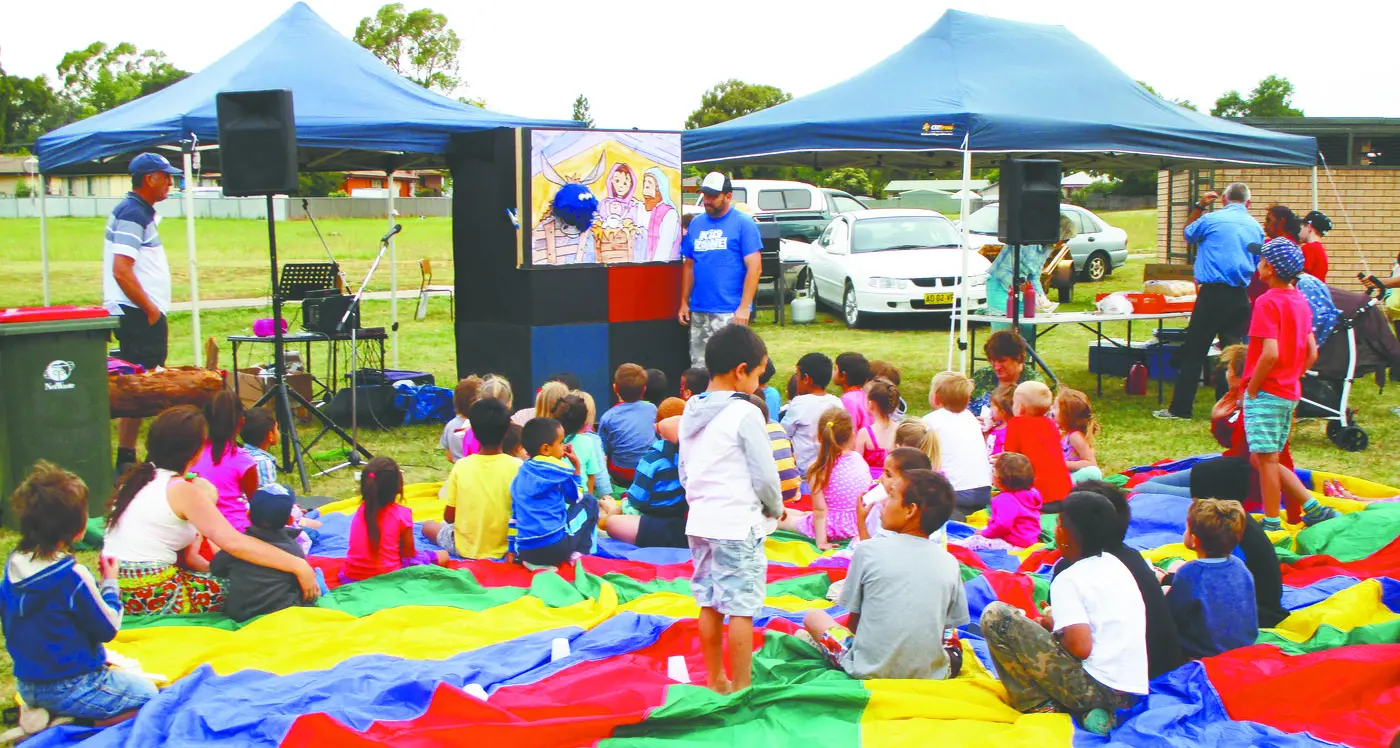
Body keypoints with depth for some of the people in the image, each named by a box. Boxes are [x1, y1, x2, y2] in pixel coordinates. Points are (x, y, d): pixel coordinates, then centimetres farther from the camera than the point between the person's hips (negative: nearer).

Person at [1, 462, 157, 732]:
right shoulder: (73, 577, -26)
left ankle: (40, 711, 7)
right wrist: (110, 583, 0)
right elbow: (108, 628, -14)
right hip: (70, 687, -8)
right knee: (146, 693, 6)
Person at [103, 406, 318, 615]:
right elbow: (234, 542, -22)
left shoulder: (136, 477, 9)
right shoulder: (182, 492, -14)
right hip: (154, 599, -8)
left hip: (115, 593, 8)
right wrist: (298, 566, -21)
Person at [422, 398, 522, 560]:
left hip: (465, 549, 2)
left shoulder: (461, 466, -13)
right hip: (505, 548, -2)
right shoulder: (517, 466, -16)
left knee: (428, 526, 28)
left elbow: (449, 517, -3)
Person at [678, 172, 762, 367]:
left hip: (730, 312, -6)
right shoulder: (696, 224, 13)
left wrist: (744, 307, -15)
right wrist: (684, 302, 14)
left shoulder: (743, 223, -4)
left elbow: (754, 267, -9)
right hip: (698, 311, 6)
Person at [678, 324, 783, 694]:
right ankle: (741, 688, 4)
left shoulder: (691, 412, 8)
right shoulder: (744, 414, -14)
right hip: (738, 525, -8)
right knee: (741, 608, -1)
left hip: (699, 521, 8)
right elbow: (764, 475, -11)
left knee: (709, 603, 13)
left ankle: (715, 681, 23)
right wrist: (775, 509, 5)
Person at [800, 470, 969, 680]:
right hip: (931, 675, 2)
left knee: (813, 616, 20)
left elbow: (853, 621, -1)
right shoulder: (949, 563, -1)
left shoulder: (868, 551, -8)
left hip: (868, 671, -1)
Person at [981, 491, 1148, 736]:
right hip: (1130, 695, 8)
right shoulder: (1116, 564, 12)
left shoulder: (1068, 580, -11)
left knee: (995, 615, -7)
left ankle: (1038, 705, -1)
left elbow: (1080, 647, -21)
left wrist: (1053, 626, -1)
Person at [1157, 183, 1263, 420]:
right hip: (1242, 297, 4)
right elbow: (1258, 266, 17)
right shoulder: (1256, 227, 10)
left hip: (1213, 293, -4)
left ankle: (1180, 408, 3)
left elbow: (1188, 234, 17)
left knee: (1194, 352, 0)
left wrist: (1199, 207, 21)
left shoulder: (1211, 219, -3)